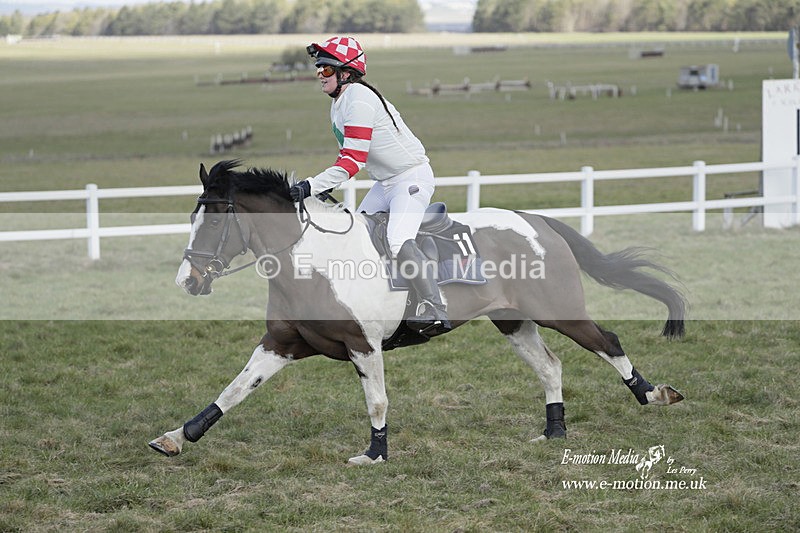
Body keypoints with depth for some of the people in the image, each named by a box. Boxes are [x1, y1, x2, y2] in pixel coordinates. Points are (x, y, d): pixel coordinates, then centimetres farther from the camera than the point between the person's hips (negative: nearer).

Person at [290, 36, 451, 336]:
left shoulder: (359, 101, -23)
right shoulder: (339, 103, 9)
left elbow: (352, 162, -29)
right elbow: (349, 156, 16)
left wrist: (311, 186, -32)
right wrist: (326, 188, 5)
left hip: (412, 177, -11)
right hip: (385, 182, 11)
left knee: (398, 241, -26)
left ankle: (434, 308, -28)